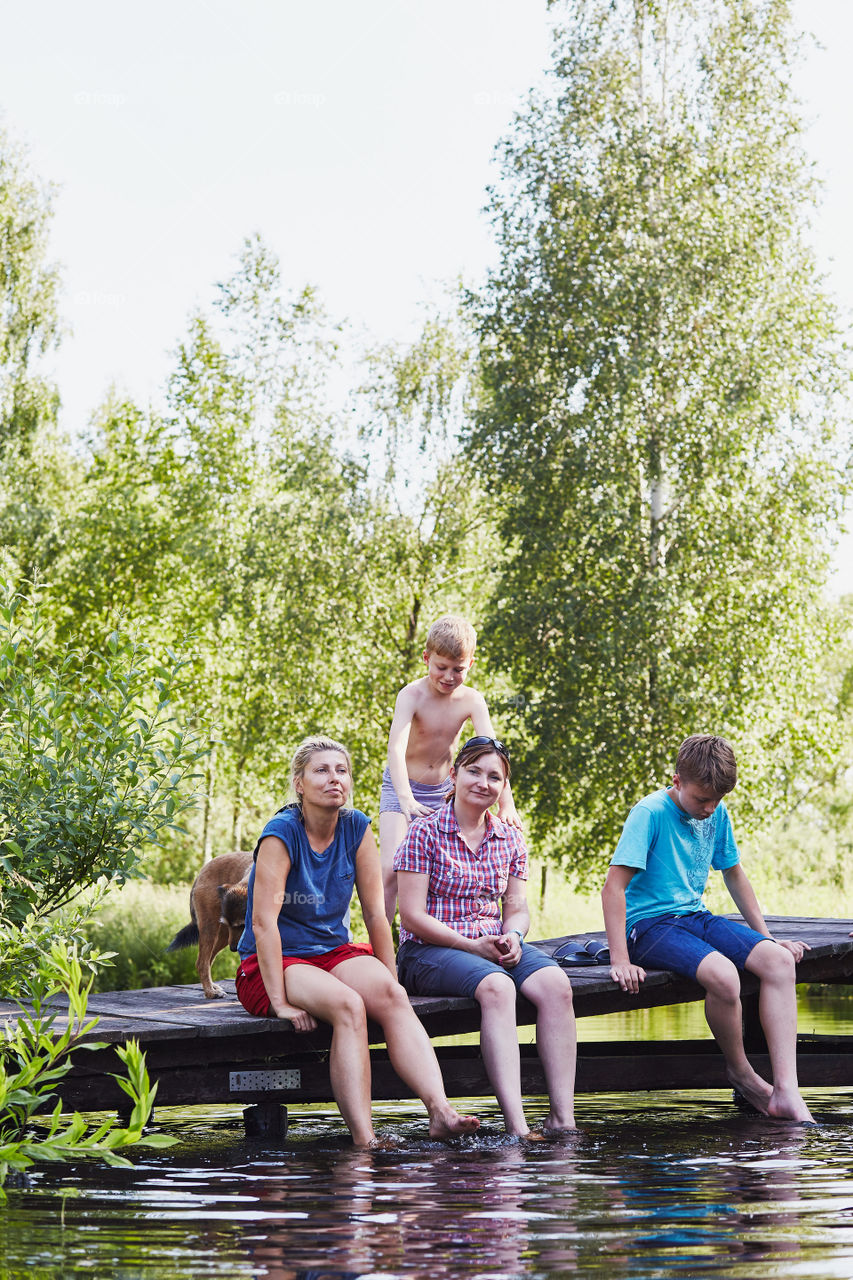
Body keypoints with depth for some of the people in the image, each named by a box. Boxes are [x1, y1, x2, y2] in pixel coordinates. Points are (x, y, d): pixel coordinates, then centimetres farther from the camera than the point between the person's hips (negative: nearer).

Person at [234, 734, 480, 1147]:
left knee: (390, 995, -27)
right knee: (348, 1004, -33)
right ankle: (364, 1141, -41)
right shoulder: (282, 833, -14)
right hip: (276, 963, -5)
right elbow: (263, 921, -19)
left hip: (334, 951, 5)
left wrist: (389, 983, 1)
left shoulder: (357, 828, 1)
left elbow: (375, 913, 5)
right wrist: (280, 1001, -24)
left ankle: (439, 1109, -41)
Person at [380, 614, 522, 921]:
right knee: (390, 870, -15)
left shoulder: (471, 701, -11)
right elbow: (396, 747, -35)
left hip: (443, 792, 4)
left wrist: (506, 803, -34)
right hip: (402, 789, -4)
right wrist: (406, 799, -51)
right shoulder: (412, 695, -22)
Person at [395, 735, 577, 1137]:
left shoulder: (509, 839, 14)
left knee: (555, 983, -26)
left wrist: (512, 937, -10)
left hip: (493, 945, 6)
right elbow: (413, 915, -9)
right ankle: (516, 1127, -45)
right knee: (496, 986, -37)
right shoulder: (424, 832, -3)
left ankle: (562, 1118, -30)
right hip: (428, 950, -5)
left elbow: (517, 908, 15)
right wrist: (472, 946, -17)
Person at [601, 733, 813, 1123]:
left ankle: (786, 1092, -25)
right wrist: (620, 960, -27)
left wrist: (765, 936, 18)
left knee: (779, 960, -18)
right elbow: (613, 886, -19)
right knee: (723, 975, -34)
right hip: (650, 924, -7)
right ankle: (741, 1074, -7)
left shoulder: (717, 814, 7)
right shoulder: (651, 813, -14)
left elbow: (733, 873, 22)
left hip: (695, 917, 7)